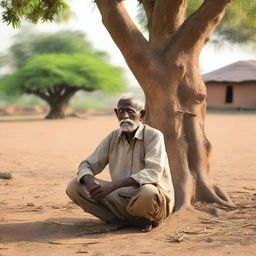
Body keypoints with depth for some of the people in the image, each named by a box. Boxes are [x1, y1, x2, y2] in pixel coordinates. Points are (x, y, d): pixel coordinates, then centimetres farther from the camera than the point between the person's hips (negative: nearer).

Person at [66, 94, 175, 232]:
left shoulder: (154, 136, -12)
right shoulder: (113, 138, 5)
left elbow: (153, 172, -26)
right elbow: (86, 165, 6)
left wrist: (112, 185, -33)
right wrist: (90, 181, -21)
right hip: (122, 197, 6)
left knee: (148, 192, -42)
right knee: (74, 187, -9)